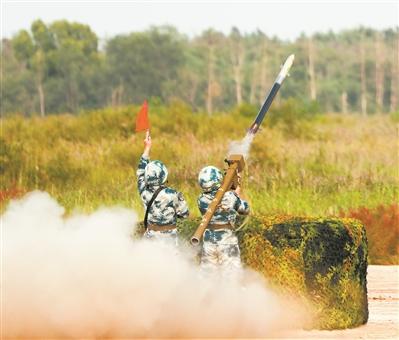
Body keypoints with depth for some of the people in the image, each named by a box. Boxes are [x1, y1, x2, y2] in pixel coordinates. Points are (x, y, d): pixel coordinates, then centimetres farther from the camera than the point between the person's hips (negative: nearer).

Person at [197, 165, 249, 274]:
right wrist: (237, 195, 21)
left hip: (209, 242, 3)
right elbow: (245, 210, 4)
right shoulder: (230, 197, -13)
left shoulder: (202, 200, -6)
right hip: (227, 242, -3)